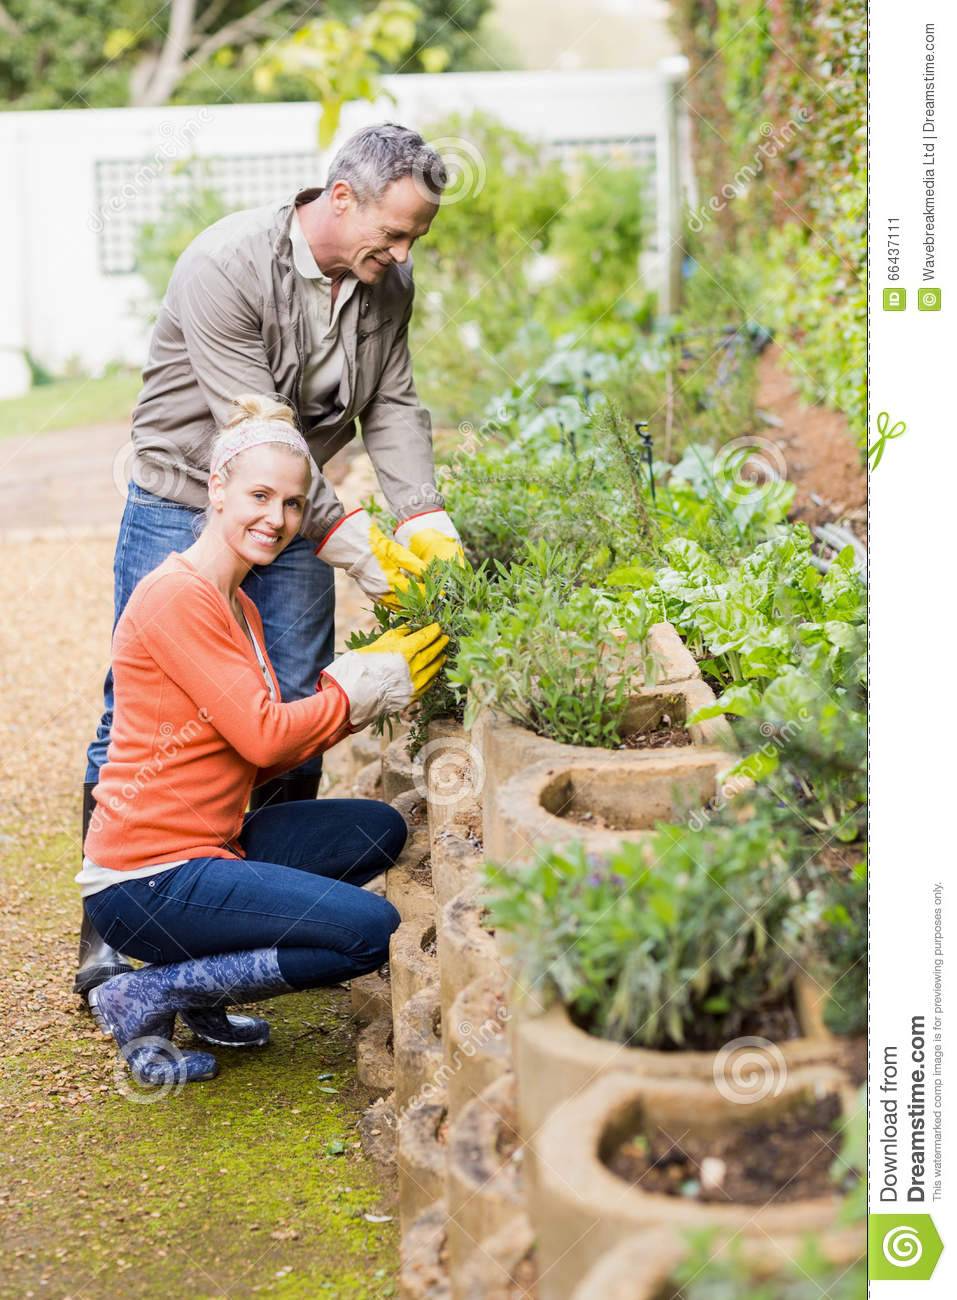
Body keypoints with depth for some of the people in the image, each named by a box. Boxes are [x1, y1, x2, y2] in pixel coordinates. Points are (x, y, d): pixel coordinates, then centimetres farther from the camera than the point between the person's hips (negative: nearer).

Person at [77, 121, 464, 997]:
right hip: (182, 509, -5)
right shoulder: (227, 266, -23)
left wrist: (425, 521, -13)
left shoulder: (387, 281, -1)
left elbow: (393, 408, 2)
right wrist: (345, 535, -29)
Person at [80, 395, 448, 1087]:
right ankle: (148, 995, -4)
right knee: (371, 929, -14)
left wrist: (372, 674, 1)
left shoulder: (238, 606, 15)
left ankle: (203, 990, 9)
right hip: (146, 880, -10)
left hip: (206, 847, 10)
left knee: (379, 829, 10)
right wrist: (369, 685, -6)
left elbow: (264, 759, 8)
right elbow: (263, 737, -19)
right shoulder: (176, 596, -15)